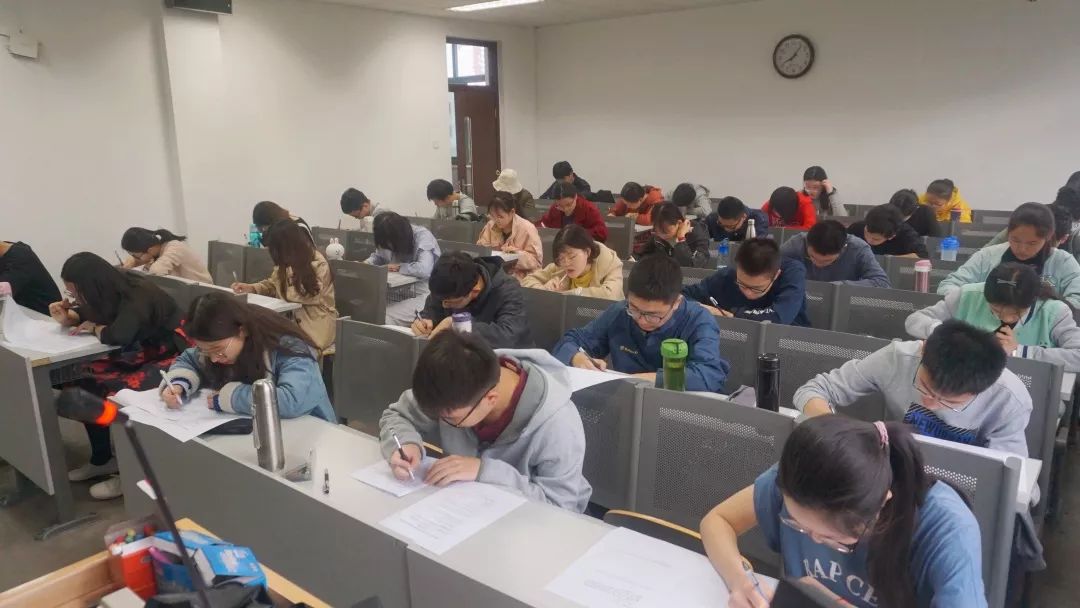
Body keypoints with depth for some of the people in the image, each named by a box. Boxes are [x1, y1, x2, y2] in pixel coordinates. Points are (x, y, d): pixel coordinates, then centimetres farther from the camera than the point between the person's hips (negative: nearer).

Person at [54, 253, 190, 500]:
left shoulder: (138, 296, -26)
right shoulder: (115, 290, -1)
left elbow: (117, 335, -40)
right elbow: (88, 313, 20)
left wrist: (93, 328, -18)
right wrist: (68, 317, -3)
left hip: (172, 358, -9)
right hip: (144, 354, 9)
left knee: (116, 393, -24)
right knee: (86, 381, -1)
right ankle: (102, 459, 13)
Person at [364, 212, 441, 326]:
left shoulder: (423, 236, -17)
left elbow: (424, 270, -32)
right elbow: (378, 255, 23)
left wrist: (398, 267, -16)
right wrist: (367, 263, 0)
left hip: (425, 295, -7)